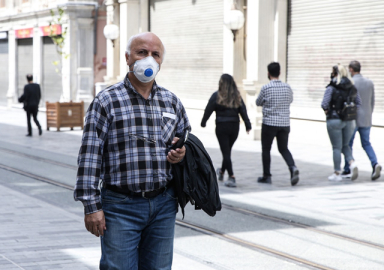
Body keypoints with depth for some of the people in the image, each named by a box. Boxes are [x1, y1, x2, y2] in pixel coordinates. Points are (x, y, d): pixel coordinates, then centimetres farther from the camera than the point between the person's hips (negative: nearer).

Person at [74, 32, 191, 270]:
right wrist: (92, 206, -12)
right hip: (121, 205, -4)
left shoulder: (172, 101, 10)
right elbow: (90, 156, -7)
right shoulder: (107, 101, -4)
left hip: (164, 205, 4)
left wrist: (182, 153, -1)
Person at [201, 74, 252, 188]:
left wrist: (203, 122, 10)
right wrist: (248, 125, 3)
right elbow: (243, 111, 1)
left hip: (222, 127, -4)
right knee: (227, 150, 20)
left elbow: (208, 110, -3)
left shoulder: (217, 96, -8)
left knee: (226, 152, -1)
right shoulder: (237, 96, 2)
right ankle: (222, 172, 39)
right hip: (234, 127, 4)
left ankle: (232, 177, -9)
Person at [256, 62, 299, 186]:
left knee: (266, 149, 10)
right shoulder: (287, 87, 1)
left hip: (269, 123, -3)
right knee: (283, 148, 14)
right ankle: (293, 167, -10)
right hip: (285, 124, 4)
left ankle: (267, 176, 13)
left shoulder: (266, 88, -10)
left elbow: (258, 103, 5)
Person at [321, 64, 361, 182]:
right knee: (345, 145, 20)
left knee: (337, 147, 4)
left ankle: (337, 174, 9)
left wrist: (327, 111, 1)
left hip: (335, 120, -5)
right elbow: (359, 103, 7)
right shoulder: (352, 88, 5)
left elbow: (324, 104, -18)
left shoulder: (331, 88, -12)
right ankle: (353, 164, -3)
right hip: (349, 121, 5)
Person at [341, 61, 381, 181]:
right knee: (366, 144, 12)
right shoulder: (369, 83, 6)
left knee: (348, 144, 7)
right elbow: (372, 102, 11)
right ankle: (375, 164, -10)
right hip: (366, 119, 5)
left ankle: (347, 170, 11)